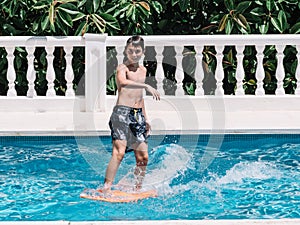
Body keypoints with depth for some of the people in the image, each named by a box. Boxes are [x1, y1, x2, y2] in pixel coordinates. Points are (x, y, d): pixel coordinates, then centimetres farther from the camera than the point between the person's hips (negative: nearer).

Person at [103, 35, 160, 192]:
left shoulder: (143, 70, 18)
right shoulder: (122, 68, -6)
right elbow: (122, 82, -30)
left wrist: (145, 118, 27)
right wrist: (146, 86, -35)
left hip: (137, 115, 7)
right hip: (122, 112, -7)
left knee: (143, 157, 6)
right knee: (119, 151, -19)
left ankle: (137, 190, 18)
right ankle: (106, 188, -21)